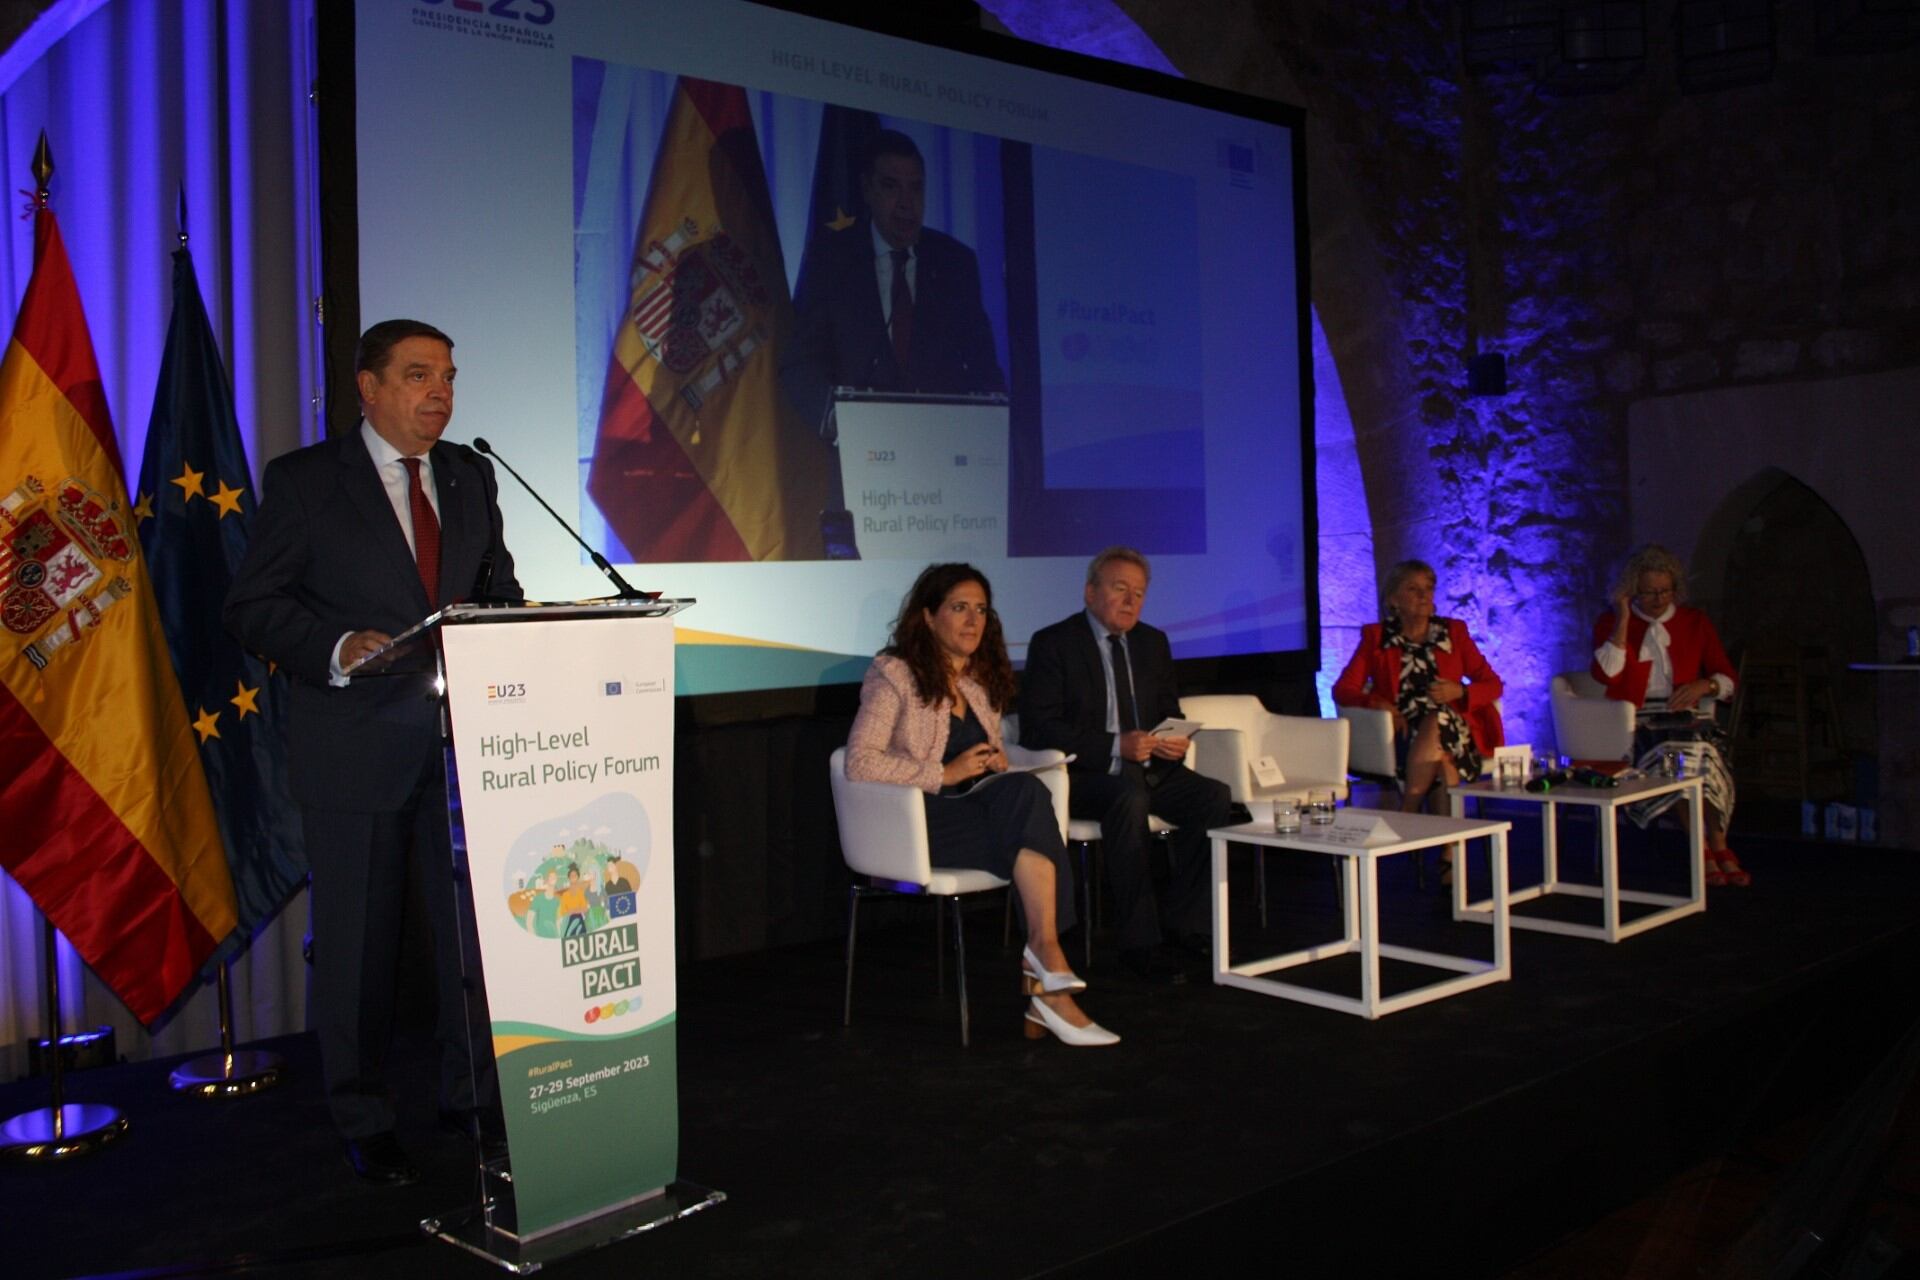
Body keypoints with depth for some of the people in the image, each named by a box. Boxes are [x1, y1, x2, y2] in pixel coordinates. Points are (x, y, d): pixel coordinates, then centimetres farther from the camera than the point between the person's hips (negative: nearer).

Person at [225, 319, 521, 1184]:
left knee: (476, 926, 9)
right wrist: (338, 649, -22)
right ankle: (362, 1122, 23)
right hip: (356, 747, -4)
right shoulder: (304, 480, -3)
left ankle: (471, 1095, 26)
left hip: (465, 737, 4)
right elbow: (252, 606, -5)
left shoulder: (471, 475, 11)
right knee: (357, 941, 7)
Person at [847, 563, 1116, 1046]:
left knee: (1022, 791, -31)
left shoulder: (984, 680, 19)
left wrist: (998, 761, 4)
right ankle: (1048, 958, -31)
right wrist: (945, 774, -16)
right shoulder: (894, 674, -1)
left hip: (981, 809, 6)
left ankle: (1039, 987, -34)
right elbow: (859, 763, -12)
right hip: (917, 822, -5)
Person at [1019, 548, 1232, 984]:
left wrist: (1176, 741, -6)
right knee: (1130, 796, -37)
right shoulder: (1053, 644, -4)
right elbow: (1037, 728, -13)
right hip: (1082, 774, -6)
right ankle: (1140, 942, -29)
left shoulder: (1153, 642, 15)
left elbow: (1170, 713, 20)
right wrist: (1114, 747, -22)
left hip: (1148, 767, 6)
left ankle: (1184, 923, -7)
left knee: (1216, 797, -20)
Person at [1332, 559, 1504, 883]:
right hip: (1401, 735, -1)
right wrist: (1379, 703, -16)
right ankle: (1451, 853, -27)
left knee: (1436, 723, -36)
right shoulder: (1375, 637, 12)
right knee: (1442, 759, -35)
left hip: (1453, 731, 1)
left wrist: (1460, 692, -9)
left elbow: (1492, 684, 13)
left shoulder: (1453, 631, 16)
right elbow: (1342, 690, 3)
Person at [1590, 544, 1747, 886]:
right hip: (1637, 722, -2)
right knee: (1670, 756, -35)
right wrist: (1623, 618, -8)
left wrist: (1704, 685, -10)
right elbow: (1607, 676, -9)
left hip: (1687, 716, 2)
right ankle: (1717, 850, -25)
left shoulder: (1694, 622, 16)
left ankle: (1707, 851, -24)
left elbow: (1727, 678, 14)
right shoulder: (1610, 623, 9)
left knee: (1699, 754, -34)